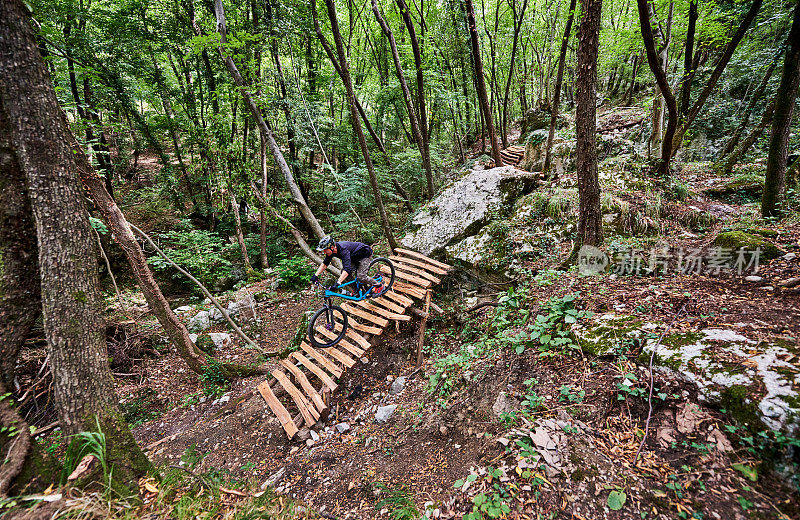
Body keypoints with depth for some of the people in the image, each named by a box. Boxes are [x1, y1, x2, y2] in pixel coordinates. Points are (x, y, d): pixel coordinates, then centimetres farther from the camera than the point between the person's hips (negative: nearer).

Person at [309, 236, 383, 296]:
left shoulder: (343, 249, -40)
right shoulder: (331, 250, -14)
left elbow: (347, 269, -49)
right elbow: (325, 263, 2)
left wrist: (337, 283, -56)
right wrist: (316, 275, -7)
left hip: (365, 254, -8)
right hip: (355, 257, 8)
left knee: (361, 276, -20)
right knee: (344, 274, -6)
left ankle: (379, 285, 4)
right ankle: (354, 291, 13)